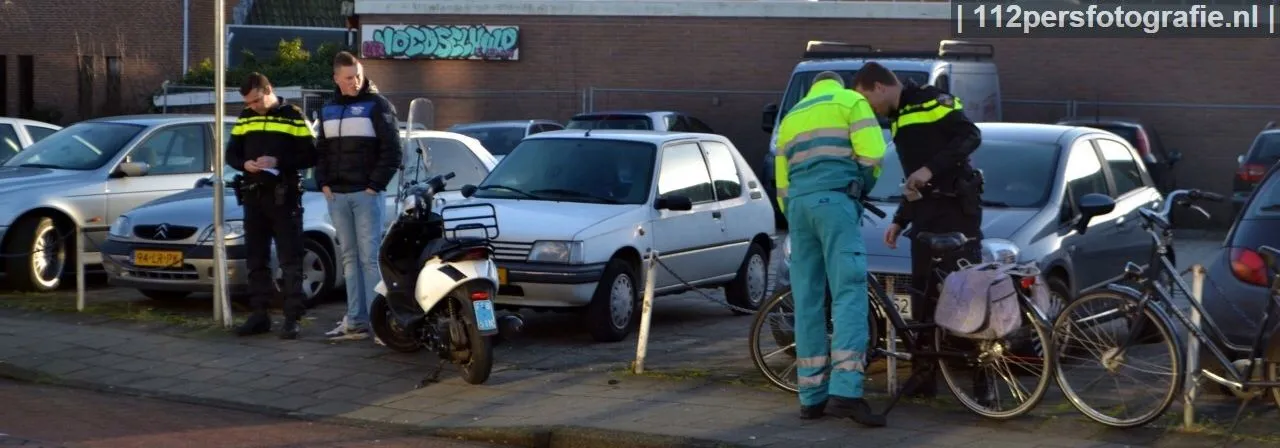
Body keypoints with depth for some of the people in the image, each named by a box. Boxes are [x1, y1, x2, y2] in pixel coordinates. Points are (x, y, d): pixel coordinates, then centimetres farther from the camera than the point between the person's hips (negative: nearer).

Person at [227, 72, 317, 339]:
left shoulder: (293, 117, -3)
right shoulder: (245, 118, 11)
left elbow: (310, 156, -6)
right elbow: (231, 153, 14)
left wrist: (278, 162, -19)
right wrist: (244, 164, -8)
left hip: (284, 197, -5)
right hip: (253, 196, 5)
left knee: (290, 260, -5)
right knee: (257, 260, 9)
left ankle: (292, 318, -4)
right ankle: (260, 315, 15)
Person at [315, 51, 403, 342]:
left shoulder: (376, 105, -2)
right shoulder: (328, 110, 15)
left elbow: (392, 149, -7)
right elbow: (322, 150, 19)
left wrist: (376, 185, -11)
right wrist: (323, 183, 6)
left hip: (366, 195, -6)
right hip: (336, 196, 6)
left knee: (370, 258, -9)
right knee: (350, 258, 8)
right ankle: (355, 321, 10)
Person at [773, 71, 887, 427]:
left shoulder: (791, 117, 29)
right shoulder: (850, 100, 12)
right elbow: (872, 154, -2)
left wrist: (793, 215, 36)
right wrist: (860, 190, 15)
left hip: (797, 204, 6)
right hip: (835, 199, -6)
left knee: (807, 301, 7)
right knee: (849, 293, -12)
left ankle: (812, 397, 6)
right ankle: (845, 393, -26)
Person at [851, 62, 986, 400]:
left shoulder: (930, 101, -5)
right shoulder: (900, 121, 22)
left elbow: (970, 136, -17)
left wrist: (931, 169, -23)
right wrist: (899, 221, 19)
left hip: (956, 210, -9)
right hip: (926, 216, 9)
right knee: (923, 295, 7)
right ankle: (925, 379, 12)